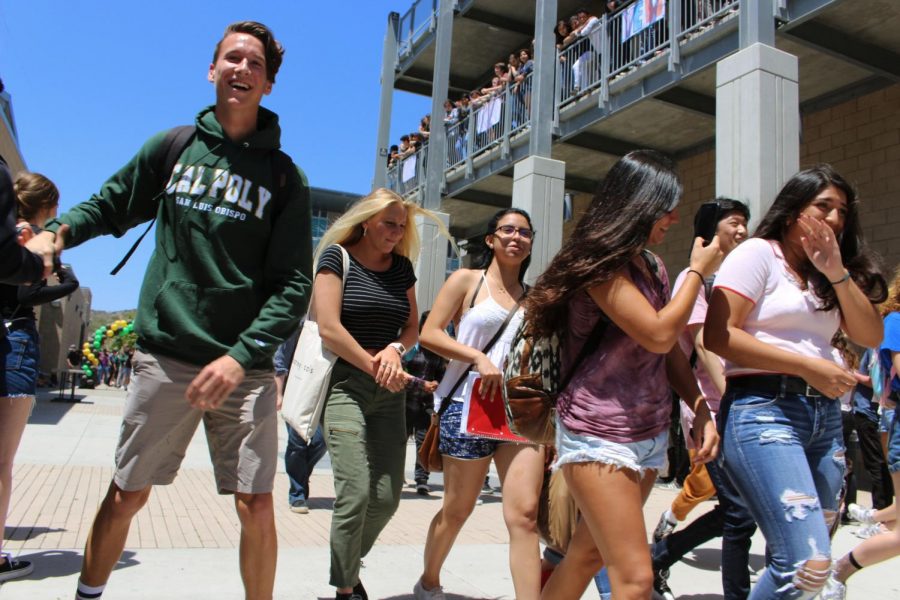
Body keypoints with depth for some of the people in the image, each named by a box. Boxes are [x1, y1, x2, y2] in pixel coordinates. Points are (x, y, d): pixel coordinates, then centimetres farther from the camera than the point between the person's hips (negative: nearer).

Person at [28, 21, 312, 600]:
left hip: (246, 366, -1)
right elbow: (111, 205, 20)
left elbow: (293, 284, -5)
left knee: (256, 505, -1)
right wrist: (61, 229, -1)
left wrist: (241, 356, -16)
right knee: (127, 494, 10)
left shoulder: (285, 176, 1)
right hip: (165, 357, 1)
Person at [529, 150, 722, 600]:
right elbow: (658, 335, -22)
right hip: (599, 435, -8)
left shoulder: (654, 267, 14)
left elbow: (672, 351, 16)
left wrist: (701, 409, 2)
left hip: (650, 434, 8)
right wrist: (698, 271, -8)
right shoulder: (601, 262, -13)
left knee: (589, 554, 15)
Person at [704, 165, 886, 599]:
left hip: (825, 415, 8)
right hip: (763, 409, -8)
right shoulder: (758, 254, 0)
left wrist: (837, 272, 1)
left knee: (805, 563, 9)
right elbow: (717, 336, -12)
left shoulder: (830, 273, 22)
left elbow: (870, 336, 10)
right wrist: (807, 365, -14)